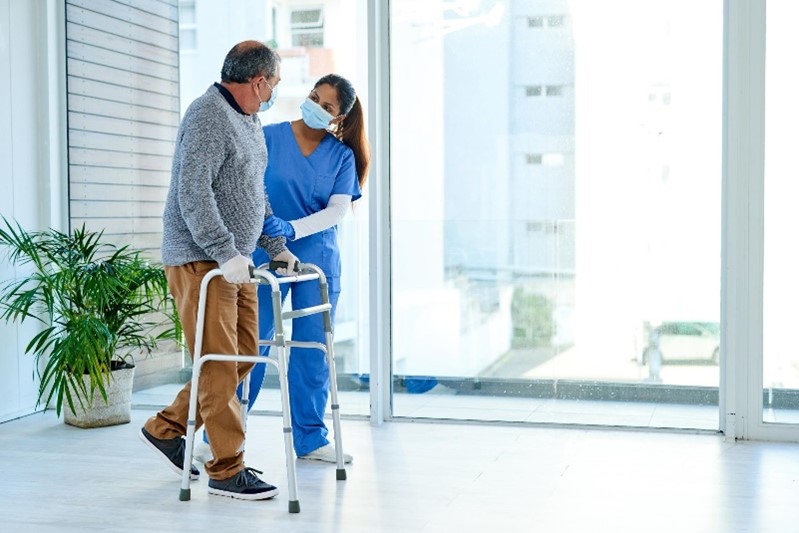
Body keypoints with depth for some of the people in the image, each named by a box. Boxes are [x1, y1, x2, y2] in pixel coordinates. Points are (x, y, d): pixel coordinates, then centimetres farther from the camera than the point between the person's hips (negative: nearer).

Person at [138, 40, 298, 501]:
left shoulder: (250, 122, 17)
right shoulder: (208, 117, -14)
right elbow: (193, 192, -23)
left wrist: (276, 246, 21)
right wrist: (225, 253, -27)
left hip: (235, 261, 10)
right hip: (200, 259, -10)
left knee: (243, 354, 11)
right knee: (219, 362, -6)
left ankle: (166, 428, 23)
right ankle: (226, 470, 3)